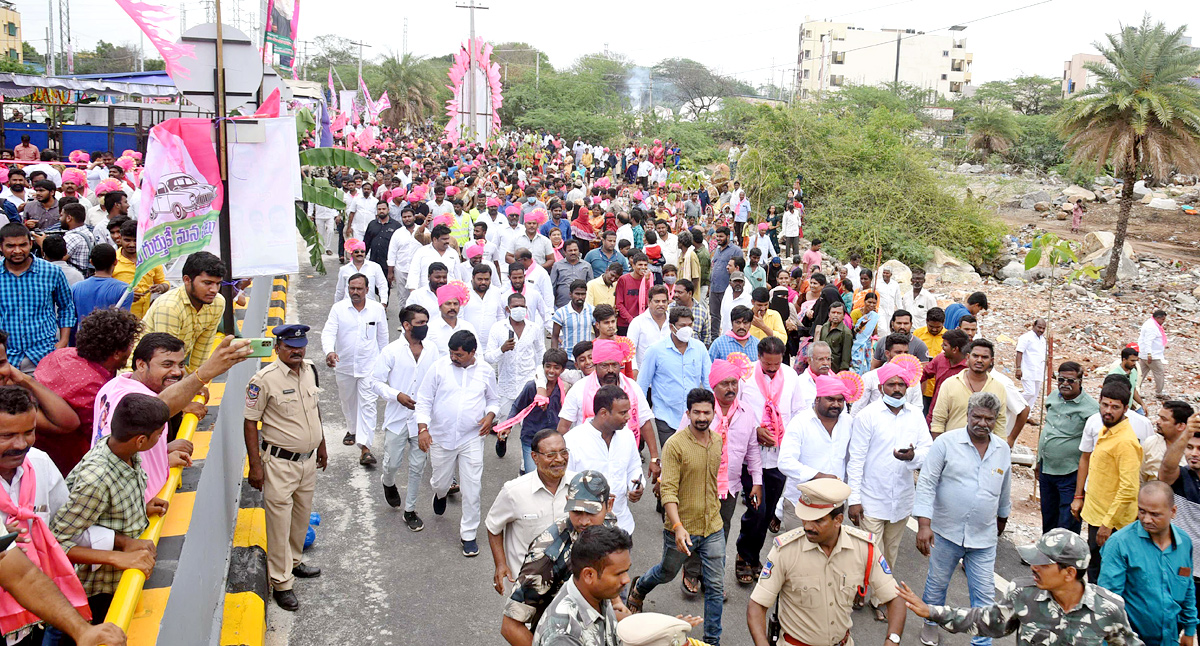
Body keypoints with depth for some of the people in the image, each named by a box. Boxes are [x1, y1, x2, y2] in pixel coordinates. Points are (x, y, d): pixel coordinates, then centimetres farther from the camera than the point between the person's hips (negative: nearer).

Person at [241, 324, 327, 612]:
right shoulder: (264, 380, -19)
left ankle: (294, 561, 42)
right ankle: (281, 583, 15)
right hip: (280, 462, -6)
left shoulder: (310, 370, 1)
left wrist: (321, 445, 20)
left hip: (309, 459, 7)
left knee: (302, 515, 21)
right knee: (279, 522, 2)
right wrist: (255, 466, -15)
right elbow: (250, 423, -14)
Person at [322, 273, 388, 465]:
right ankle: (352, 430, 46)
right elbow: (328, 332, -14)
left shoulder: (377, 309, -3)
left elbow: (383, 337, 8)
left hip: (369, 366, -2)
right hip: (344, 365, 2)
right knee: (347, 401, 19)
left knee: (367, 404, -10)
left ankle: (365, 447, -12)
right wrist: (329, 351, -34)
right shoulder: (338, 309, -5)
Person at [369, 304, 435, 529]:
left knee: (418, 466, 8)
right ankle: (388, 482, 43)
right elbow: (375, 381, -6)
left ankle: (410, 510, 23)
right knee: (393, 463, 7)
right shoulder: (392, 351, -8)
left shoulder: (432, 352, 2)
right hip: (397, 418, -3)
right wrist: (397, 395, -20)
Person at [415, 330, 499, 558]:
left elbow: (493, 400, 13)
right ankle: (441, 493, 54)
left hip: (472, 439, 0)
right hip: (441, 438, 0)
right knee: (441, 482, 15)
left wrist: (490, 416, -8)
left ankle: (468, 534, 16)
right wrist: (423, 429, -13)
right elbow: (424, 400, -2)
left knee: (471, 489, -1)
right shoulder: (439, 367, -6)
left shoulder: (486, 371, 0)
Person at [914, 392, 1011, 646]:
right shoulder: (946, 442, -10)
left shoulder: (1002, 449, 4)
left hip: (984, 537, 2)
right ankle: (931, 623, 39)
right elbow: (926, 484, -11)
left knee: (984, 594, 4)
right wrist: (924, 524, -18)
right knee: (937, 583, 14)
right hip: (946, 532, -2)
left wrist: (1002, 518, 31)